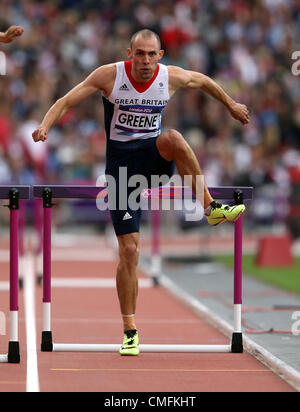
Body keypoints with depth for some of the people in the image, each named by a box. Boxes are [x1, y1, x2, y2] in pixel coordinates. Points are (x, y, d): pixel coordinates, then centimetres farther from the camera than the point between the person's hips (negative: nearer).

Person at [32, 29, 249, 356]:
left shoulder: (173, 78, -6)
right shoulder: (109, 76, -12)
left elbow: (204, 81, 15)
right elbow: (66, 101, -11)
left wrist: (231, 104, 29)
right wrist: (45, 126, -29)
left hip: (154, 157, 1)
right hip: (121, 163, -1)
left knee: (173, 139, -37)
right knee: (129, 250, -7)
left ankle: (210, 207, -24)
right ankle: (130, 331, 4)